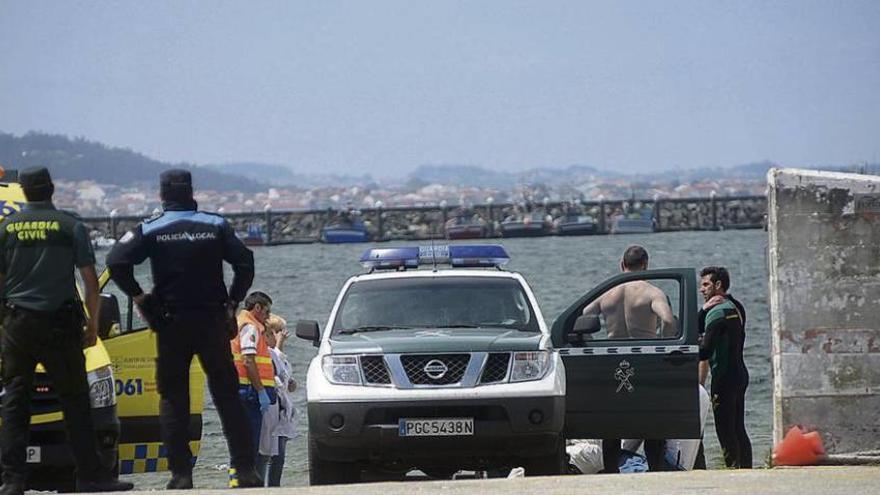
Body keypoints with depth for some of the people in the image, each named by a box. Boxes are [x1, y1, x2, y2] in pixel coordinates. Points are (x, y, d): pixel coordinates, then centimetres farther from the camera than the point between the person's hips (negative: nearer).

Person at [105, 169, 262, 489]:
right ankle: (246, 470, 2)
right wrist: (233, 301, 7)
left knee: (173, 400, 5)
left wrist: (139, 297, -3)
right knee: (227, 396, 7)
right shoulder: (215, 226, 3)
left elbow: (116, 262, -14)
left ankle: (181, 474, -2)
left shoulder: (150, 230, -3)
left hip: (172, 324, -2)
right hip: (213, 322, 2)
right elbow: (245, 262, -2)